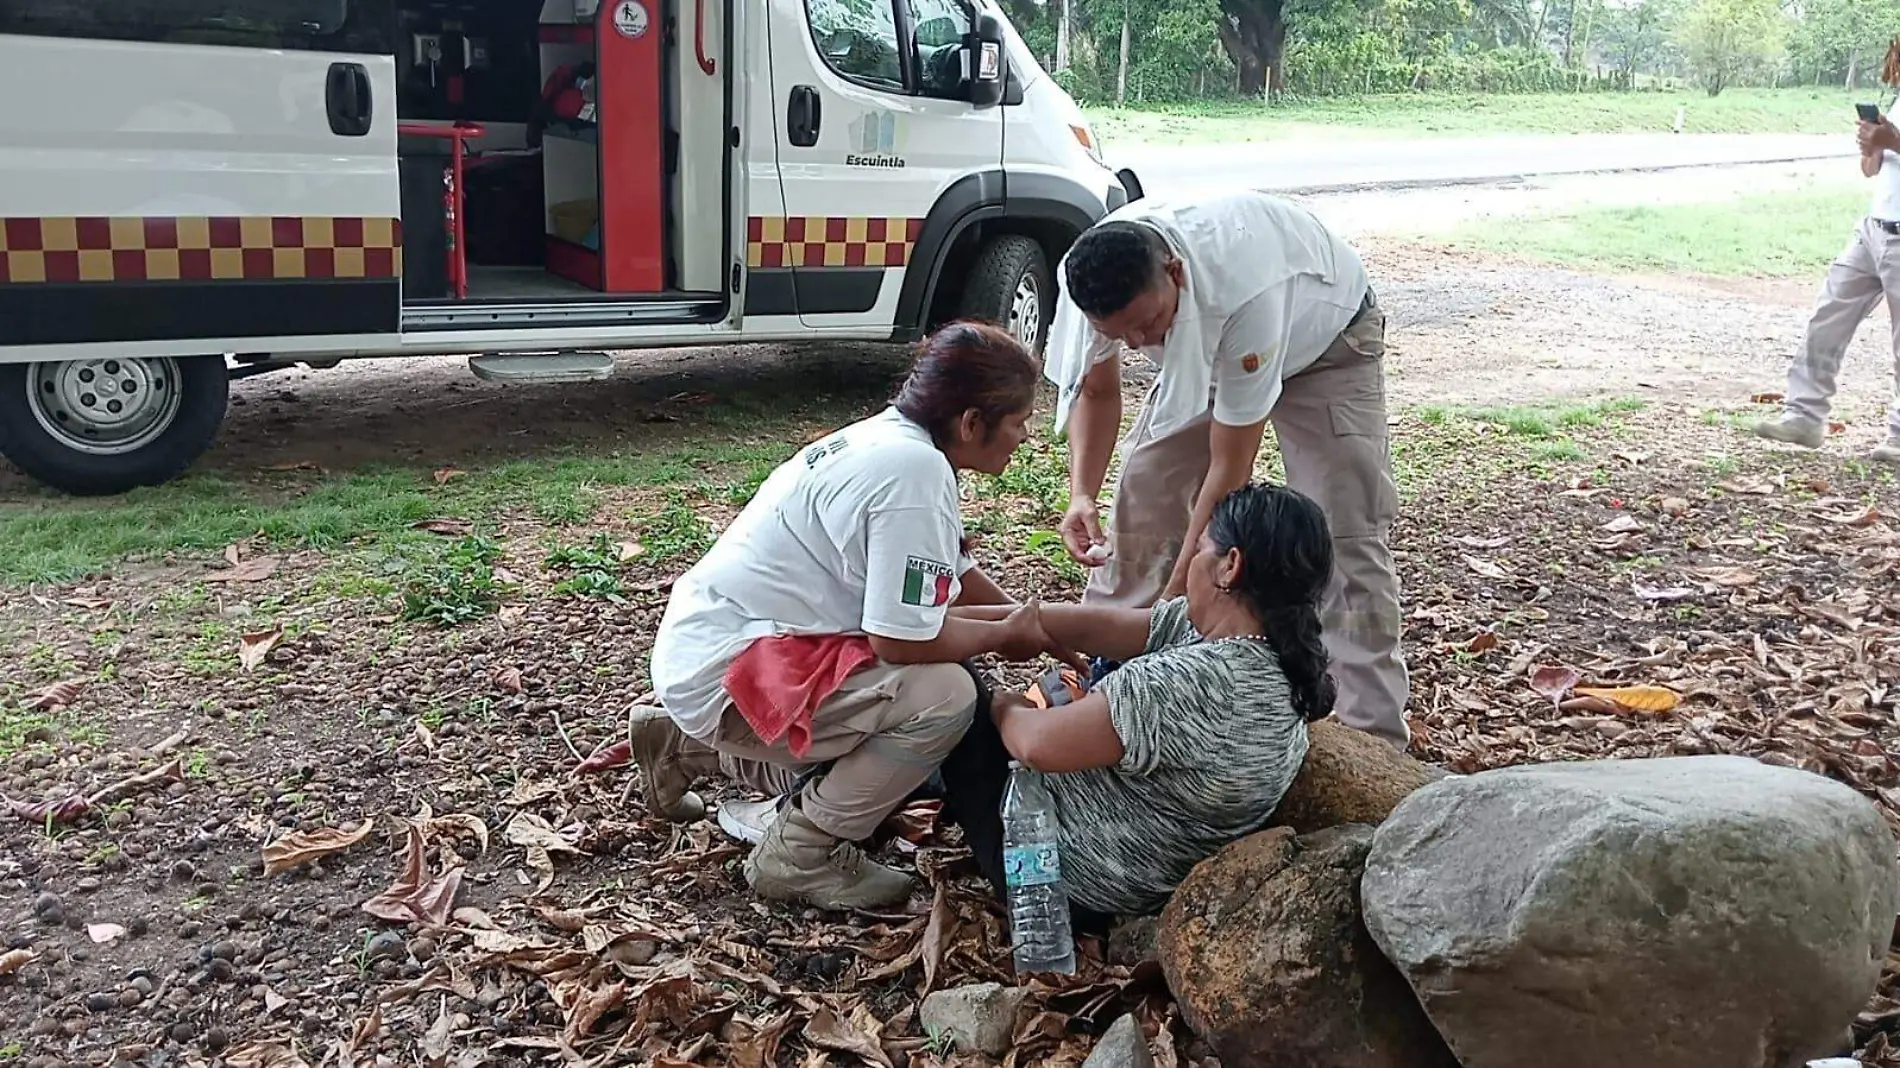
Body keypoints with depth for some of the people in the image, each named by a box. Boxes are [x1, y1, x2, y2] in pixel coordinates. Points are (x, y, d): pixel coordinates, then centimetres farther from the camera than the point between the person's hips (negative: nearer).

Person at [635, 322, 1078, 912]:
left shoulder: (893, 438, 7)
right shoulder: (914, 470, -23)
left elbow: (956, 574, 19)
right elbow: (903, 639, -24)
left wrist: (1031, 627, 17)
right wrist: (1006, 634, -8)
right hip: (729, 675, -10)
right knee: (946, 695, -22)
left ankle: (689, 746, 24)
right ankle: (803, 853, -4)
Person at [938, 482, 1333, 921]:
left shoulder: (1192, 683, -35)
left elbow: (1038, 745, -31)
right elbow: (1101, 625, -2)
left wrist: (1004, 708, -7)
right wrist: (978, 616, 1)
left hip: (1070, 880, -8)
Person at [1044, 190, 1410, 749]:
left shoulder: (1244, 292, -46)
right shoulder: (1094, 277, -30)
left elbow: (1230, 468, -37)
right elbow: (1096, 389, -9)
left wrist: (1178, 594, -33)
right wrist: (1081, 494, -27)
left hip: (1325, 340, -5)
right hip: (1205, 348, 5)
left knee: (1348, 530, -15)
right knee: (1142, 493, -1)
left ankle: (1373, 739, -10)